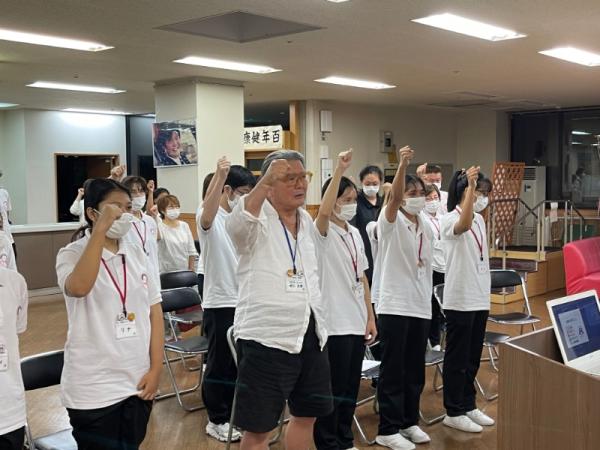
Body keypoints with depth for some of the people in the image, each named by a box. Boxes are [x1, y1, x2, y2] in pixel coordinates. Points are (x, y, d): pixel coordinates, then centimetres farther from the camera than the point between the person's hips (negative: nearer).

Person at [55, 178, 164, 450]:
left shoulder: (136, 254, 5)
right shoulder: (72, 254, -8)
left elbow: (154, 312, 6)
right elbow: (78, 287, -32)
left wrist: (156, 368, 1)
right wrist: (100, 229, -30)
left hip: (138, 382, 5)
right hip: (93, 389, -4)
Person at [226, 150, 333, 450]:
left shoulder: (307, 220, 11)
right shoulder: (257, 221, -10)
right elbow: (236, 224, -35)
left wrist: (319, 325, 26)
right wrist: (265, 182, -47)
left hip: (311, 335, 7)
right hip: (266, 339, -7)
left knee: (306, 414, 19)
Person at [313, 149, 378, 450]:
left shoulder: (355, 234, 12)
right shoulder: (323, 232, -10)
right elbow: (324, 211, -34)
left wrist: (370, 317, 12)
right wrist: (339, 170, -36)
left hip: (356, 322, 7)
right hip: (334, 323, -7)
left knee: (350, 388, 15)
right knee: (332, 390, 2)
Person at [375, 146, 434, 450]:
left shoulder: (425, 227, 12)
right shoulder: (391, 222, -7)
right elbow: (394, 197, -28)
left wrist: (426, 301, 16)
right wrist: (402, 165, -43)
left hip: (421, 306, 7)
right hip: (394, 305, -6)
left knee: (415, 369, 13)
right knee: (393, 370, -1)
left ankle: (409, 422, 26)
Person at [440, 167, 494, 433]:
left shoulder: (480, 220, 12)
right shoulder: (450, 219, -14)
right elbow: (463, 225, -40)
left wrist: (485, 291, 18)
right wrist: (470, 186, -43)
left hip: (480, 298, 8)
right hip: (459, 299, -8)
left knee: (473, 357, 16)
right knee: (457, 358, 2)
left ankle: (468, 405, 27)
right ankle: (453, 412, 12)